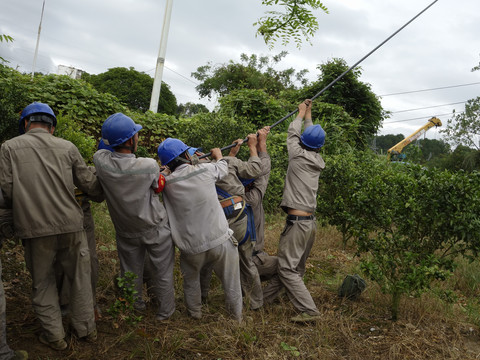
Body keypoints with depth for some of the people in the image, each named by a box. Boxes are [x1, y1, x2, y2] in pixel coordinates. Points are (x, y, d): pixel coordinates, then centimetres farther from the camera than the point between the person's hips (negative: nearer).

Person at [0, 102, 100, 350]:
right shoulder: (67, 147, 4)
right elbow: (90, 185, 5)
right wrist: (105, 189, 27)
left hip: (35, 229, -1)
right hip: (70, 225, 1)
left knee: (42, 283, 17)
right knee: (79, 277, 18)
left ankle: (54, 335, 27)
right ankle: (86, 328, 31)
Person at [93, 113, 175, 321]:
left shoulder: (100, 160, -22)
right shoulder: (150, 166, -29)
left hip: (126, 231, 4)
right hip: (155, 229, -3)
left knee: (130, 272, 22)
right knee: (162, 272, 16)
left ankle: (135, 307, 42)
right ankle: (165, 311, 32)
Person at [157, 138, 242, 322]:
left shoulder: (167, 182, -9)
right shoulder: (205, 169, -8)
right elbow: (223, 167, 14)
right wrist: (218, 155, 33)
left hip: (192, 247, 1)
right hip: (221, 240, -1)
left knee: (191, 281, 29)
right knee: (231, 282, 19)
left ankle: (195, 313, 48)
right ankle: (236, 316, 37)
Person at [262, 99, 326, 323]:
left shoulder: (298, 156, -9)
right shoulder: (317, 161, 8)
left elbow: (292, 133, 10)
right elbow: (311, 137, 25)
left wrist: (301, 113, 26)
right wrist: (308, 115, 38)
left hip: (297, 222, -8)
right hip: (310, 222, 8)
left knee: (287, 268, -6)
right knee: (287, 263, 16)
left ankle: (309, 311, -7)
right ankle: (266, 297, 30)